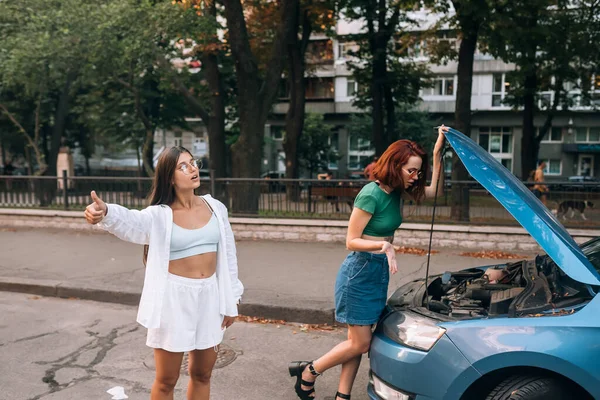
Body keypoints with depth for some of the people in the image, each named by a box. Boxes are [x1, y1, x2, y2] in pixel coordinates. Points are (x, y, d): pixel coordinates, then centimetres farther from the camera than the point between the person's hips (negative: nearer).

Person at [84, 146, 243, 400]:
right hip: (173, 298, -3)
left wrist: (231, 298, 7)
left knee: (202, 374, 17)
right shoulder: (159, 215, -9)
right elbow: (130, 221, -31)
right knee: (166, 380, 9)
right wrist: (105, 213, -54)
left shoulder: (215, 208, 1)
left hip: (209, 296, 4)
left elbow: (228, 255, 7)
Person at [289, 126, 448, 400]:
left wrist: (437, 155, 0)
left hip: (379, 272, 8)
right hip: (360, 271, -8)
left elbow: (434, 192, 9)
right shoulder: (371, 195, -21)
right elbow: (351, 241, -18)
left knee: (358, 341, 12)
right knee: (360, 343, -1)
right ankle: (308, 371, 18)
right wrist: (383, 245, -34)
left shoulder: (397, 191, 3)